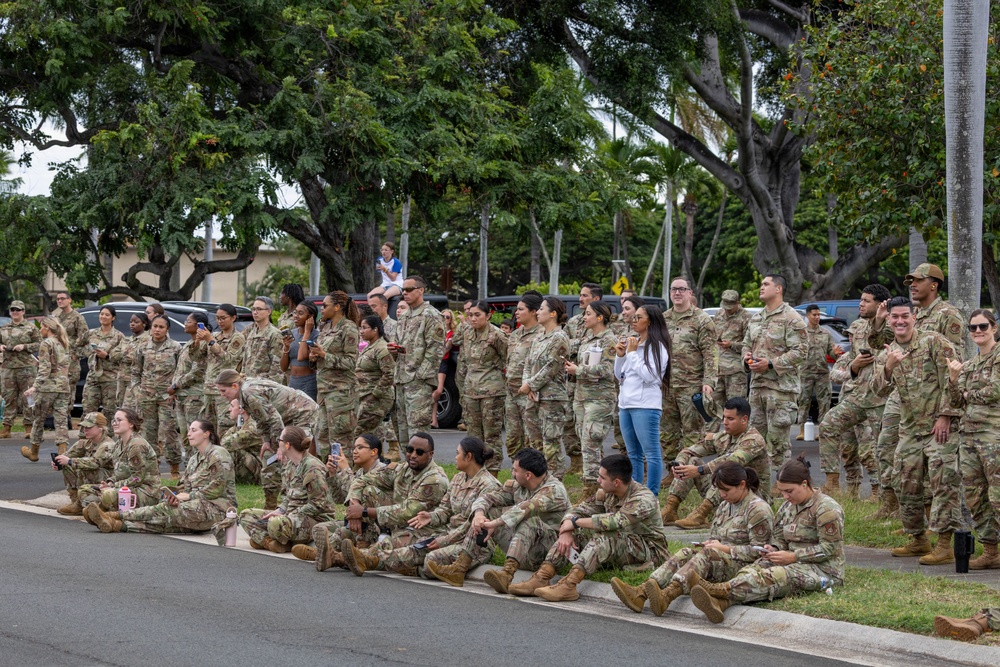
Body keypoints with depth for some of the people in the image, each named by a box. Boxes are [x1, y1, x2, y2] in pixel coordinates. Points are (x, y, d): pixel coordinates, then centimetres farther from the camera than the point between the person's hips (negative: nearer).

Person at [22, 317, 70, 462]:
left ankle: (33, 452, 22)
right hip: (63, 386, 6)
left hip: (47, 386, -6)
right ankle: (62, 454, -11)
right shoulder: (63, 344, 15)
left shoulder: (46, 344, -7)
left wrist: (35, 386, -17)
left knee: (38, 419, 10)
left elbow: (44, 369, -15)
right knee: (61, 421, 0)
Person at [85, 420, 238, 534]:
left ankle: (117, 516, -29)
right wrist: (178, 497, -8)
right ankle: (116, 524, -36)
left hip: (219, 508, -7)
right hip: (200, 506, 7)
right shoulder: (194, 458, 22)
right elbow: (185, 485, 16)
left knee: (166, 510, -23)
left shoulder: (218, 455, -6)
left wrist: (189, 496, -12)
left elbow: (217, 488, -15)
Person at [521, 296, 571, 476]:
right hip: (535, 398, 9)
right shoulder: (538, 339, 16)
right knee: (534, 442, 11)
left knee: (551, 445, -7)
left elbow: (550, 369, -14)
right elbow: (528, 364, 15)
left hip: (552, 399, -9)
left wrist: (530, 385, -9)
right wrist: (528, 384, -3)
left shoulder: (559, 338, -10)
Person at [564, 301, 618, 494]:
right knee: (590, 444, 10)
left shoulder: (609, 340, -9)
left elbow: (606, 370, -17)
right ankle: (600, 484, 17)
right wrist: (572, 367, 1)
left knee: (590, 444, -12)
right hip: (581, 396, 8)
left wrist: (578, 370, -13)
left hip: (599, 397, -8)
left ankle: (590, 488, -10)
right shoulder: (586, 338, 16)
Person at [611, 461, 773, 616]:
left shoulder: (758, 509, -6)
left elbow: (758, 551, -11)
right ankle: (641, 593, -42)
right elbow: (713, 536, 28)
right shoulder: (725, 506, 20)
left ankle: (667, 596, -61)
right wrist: (711, 544, 3)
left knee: (707, 555, -34)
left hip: (745, 567, -8)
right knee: (686, 553, -18)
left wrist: (725, 548, -14)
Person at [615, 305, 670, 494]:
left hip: (646, 406, -9)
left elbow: (649, 375, -17)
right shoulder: (631, 343, 16)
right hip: (625, 404, 9)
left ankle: (652, 497, -7)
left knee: (652, 454, -7)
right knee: (633, 454, 14)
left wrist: (632, 353, -10)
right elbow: (619, 375, 20)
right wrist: (620, 355, 4)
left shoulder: (657, 347, -6)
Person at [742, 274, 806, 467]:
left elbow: (799, 352, -14)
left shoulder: (791, 319, -8)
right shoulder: (756, 319, 17)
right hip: (756, 385, 8)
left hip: (781, 387, -8)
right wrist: (747, 358, 2)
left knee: (778, 439, -7)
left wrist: (771, 364, -19)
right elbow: (746, 344, 26)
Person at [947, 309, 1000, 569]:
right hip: (968, 435, 8)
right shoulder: (969, 365, 18)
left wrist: (970, 394, 1)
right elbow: (956, 402, 13)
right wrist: (954, 379, -4)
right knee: (975, 497, 7)